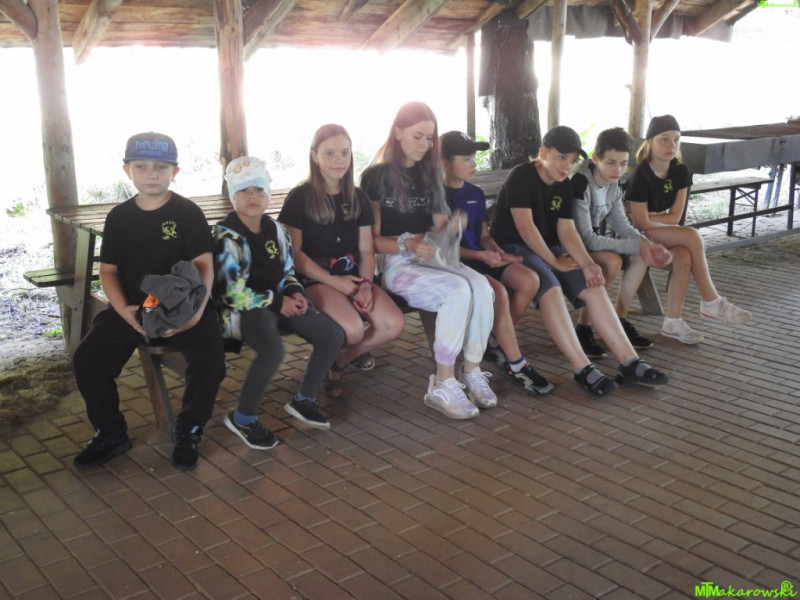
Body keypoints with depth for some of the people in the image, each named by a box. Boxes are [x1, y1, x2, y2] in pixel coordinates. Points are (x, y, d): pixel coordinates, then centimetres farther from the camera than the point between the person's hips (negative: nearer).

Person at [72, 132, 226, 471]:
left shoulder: (188, 213, -3)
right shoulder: (119, 216, 6)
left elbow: (204, 265, -8)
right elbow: (108, 270, 7)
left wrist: (197, 311, -24)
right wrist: (123, 310, -11)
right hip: (132, 309, 3)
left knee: (210, 360, -27)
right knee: (87, 360, -13)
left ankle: (187, 433, -1)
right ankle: (111, 435, 9)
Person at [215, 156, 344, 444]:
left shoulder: (275, 229, 8)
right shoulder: (227, 237, -14)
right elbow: (233, 294, -18)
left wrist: (295, 293, -5)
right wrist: (278, 302, -15)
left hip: (278, 302, 8)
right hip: (242, 310, -7)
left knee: (333, 335, -6)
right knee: (273, 351, -36)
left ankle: (304, 400, 12)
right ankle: (242, 418, -12)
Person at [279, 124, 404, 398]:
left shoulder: (358, 197, 9)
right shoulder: (299, 198, -6)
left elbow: (366, 250, 8)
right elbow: (294, 252, -9)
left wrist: (366, 284, -11)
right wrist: (334, 282, -16)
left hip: (353, 276, 5)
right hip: (315, 278, -5)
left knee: (394, 324, -18)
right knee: (353, 329, -31)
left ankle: (341, 360, 7)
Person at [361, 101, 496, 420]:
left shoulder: (430, 173, 14)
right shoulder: (376, 176, -3)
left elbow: (439, 226, 13)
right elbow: (373, 239, -5)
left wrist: (452, 227, -11)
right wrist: (408, 245, -22)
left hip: (432, 258, 5)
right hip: (395, 264, -5)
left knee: (481, 286, -25)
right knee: (458, 290, -31)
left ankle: (472, 371, -15)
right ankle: (442, 385, -23)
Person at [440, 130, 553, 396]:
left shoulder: (476, 194, 14)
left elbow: (483, 235, 17)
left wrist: (495, 250, -7)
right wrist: (480, 255, -22)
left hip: (481, 259, 7)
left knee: (529, 280, -16)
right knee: (497, 291, -32)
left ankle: (498, 340, 0)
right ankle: (515, 364, -21)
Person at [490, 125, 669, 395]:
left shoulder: (565, 187, 10)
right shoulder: (521, 177, -13)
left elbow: (566, 230, 0)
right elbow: (525, 226, -20)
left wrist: (587, 263, -17)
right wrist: (554, 261, -16)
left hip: (551, 249, 7)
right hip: (514, 248, -7)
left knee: (593, 287, -15)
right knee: (550, 286, -34)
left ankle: (629, 364, -16)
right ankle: (583, 369, -34)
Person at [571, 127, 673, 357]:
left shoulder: (613, 185, 0)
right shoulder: (580, 185, -26)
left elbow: (622, 226, 5)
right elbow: (586, 239, -29)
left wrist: (648, 245, -16)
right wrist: (637, 246, -27)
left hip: (593, 243, 8)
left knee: (640, 257, -5)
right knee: (612, 260, -30)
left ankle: (619, 321, 7)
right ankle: (583, 328, -18)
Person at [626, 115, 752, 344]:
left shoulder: (681, 172, -2)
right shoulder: (641, 176, -20)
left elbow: (675, 216, -3)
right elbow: (642, 223, -20)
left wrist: (643, 216, -11)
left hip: (664, 232, 5)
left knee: (683, 257, -28)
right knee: (692, 236, -25)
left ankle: (673, 322, -19)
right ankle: (711, 302, -13)